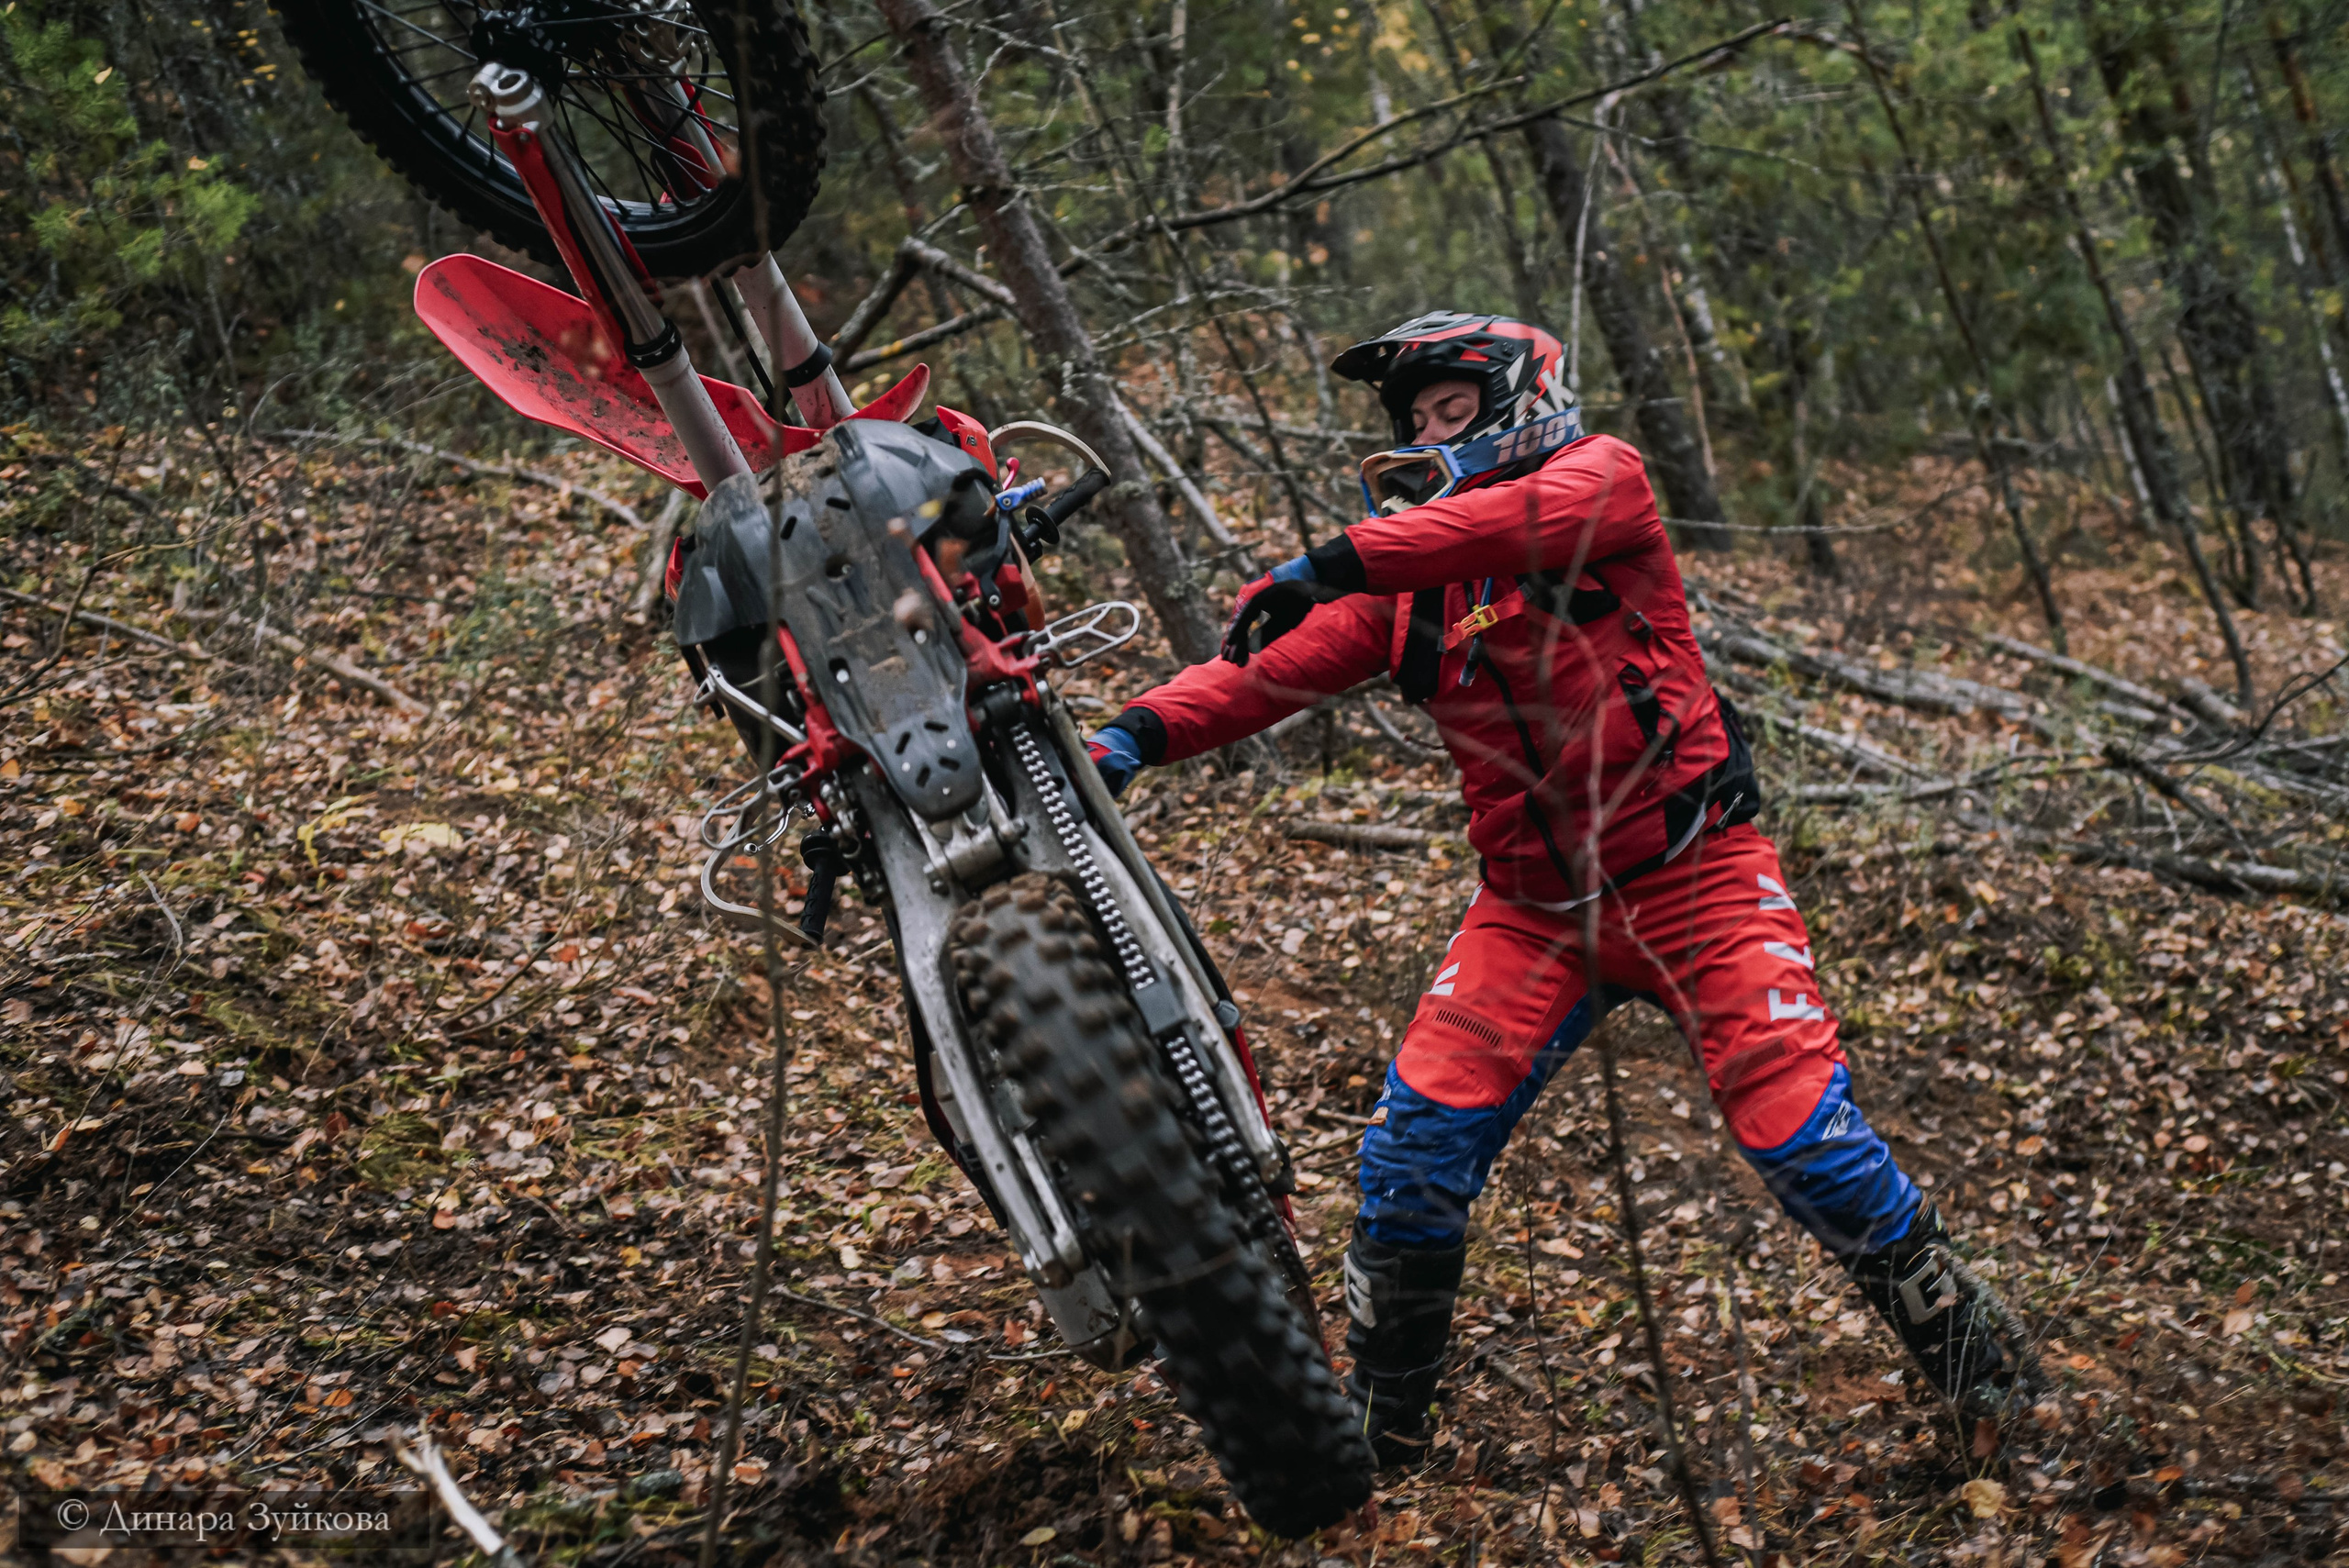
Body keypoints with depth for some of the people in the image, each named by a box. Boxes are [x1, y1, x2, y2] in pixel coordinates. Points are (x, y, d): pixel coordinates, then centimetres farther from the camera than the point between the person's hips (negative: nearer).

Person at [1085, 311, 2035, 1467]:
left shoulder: (1597, 475, -3)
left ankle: (1960, 1337, 16)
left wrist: (1336, 562, -34)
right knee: (1419, 1135, -6)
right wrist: (1141, 732, -20)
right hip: (1533, 907, 5)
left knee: (1799, 1131, -8)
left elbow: (1522, 520, -27)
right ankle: (1381, 1418, 12)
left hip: (1692, 877, -4)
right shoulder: (1402, 583, 11)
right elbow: (1278, 665, -4)